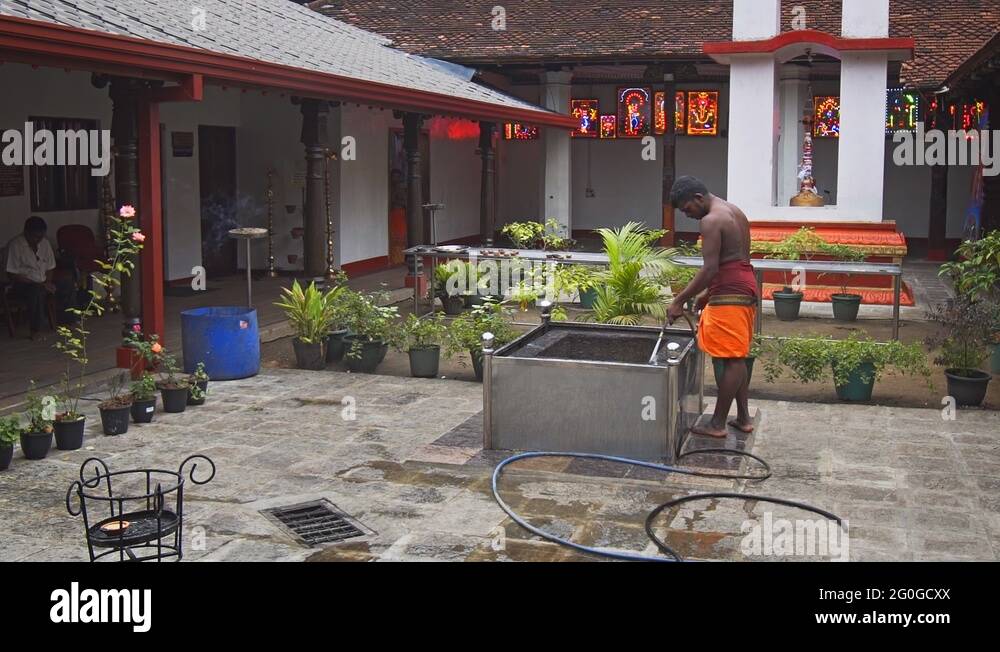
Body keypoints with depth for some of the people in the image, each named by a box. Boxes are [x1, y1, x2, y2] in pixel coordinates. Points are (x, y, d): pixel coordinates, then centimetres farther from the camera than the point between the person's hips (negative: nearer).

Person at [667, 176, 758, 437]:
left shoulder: (711, 221, -15)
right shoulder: (735, 212, 16)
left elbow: (710, 269, -21)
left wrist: (680, 301, -17)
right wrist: (708, 294, 21)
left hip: (729, 294, -10)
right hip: (746, 288, 10)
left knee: (731, 359, -5)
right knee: (738, 358, 16)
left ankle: (718, 424, 2)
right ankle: (743, 417, 21)